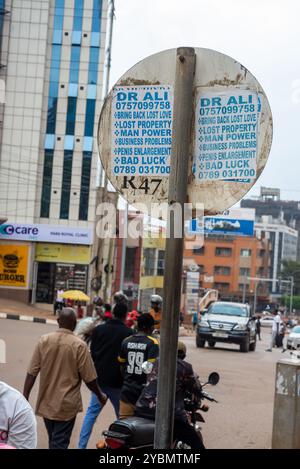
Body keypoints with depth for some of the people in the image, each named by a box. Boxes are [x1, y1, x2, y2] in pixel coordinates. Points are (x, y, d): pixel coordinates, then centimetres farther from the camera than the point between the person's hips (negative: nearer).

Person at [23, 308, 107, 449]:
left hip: (46, 403, 4)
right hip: (66, 405, -4)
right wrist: (100, 395, 7)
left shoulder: (44, 340, -5)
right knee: (60, 444, 2)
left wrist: (25, 398, 3)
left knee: (53, 441, 22)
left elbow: (32, 373, -5)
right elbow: (89, 379, -10)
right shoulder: (79, 345, -14)